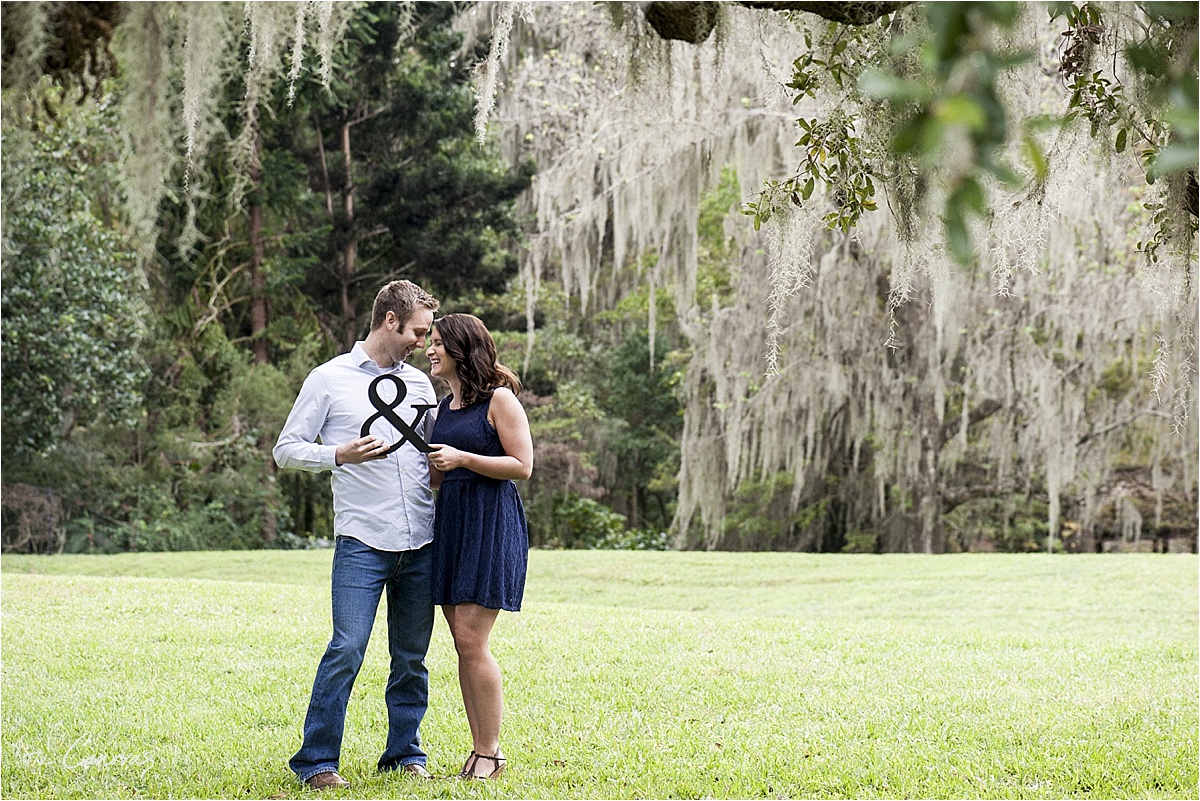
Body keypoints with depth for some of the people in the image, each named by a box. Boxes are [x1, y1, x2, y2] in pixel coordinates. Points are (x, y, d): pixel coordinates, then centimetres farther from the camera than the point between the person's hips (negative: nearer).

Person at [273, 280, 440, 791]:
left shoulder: (420, 383, 17)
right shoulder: (330, 380, 3)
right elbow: (286, 450, 2)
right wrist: (339, 454, -14)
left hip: (422, 542, 5)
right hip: (363, 542, -5)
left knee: (412, 656, 8)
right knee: (347, 649, -11)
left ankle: (405, 753, 20)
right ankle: (316, 760, -2)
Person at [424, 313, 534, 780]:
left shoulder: (498, 399, -5)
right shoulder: (444, 407, 17)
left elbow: (522, 465, -11)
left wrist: (463, 459, -16)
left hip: (491, 522, -8)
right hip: (450, 521, 8)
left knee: (471, 641, -11)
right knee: (463, 644, 6)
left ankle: (490, 754, -3)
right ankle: (479, 748, 12)